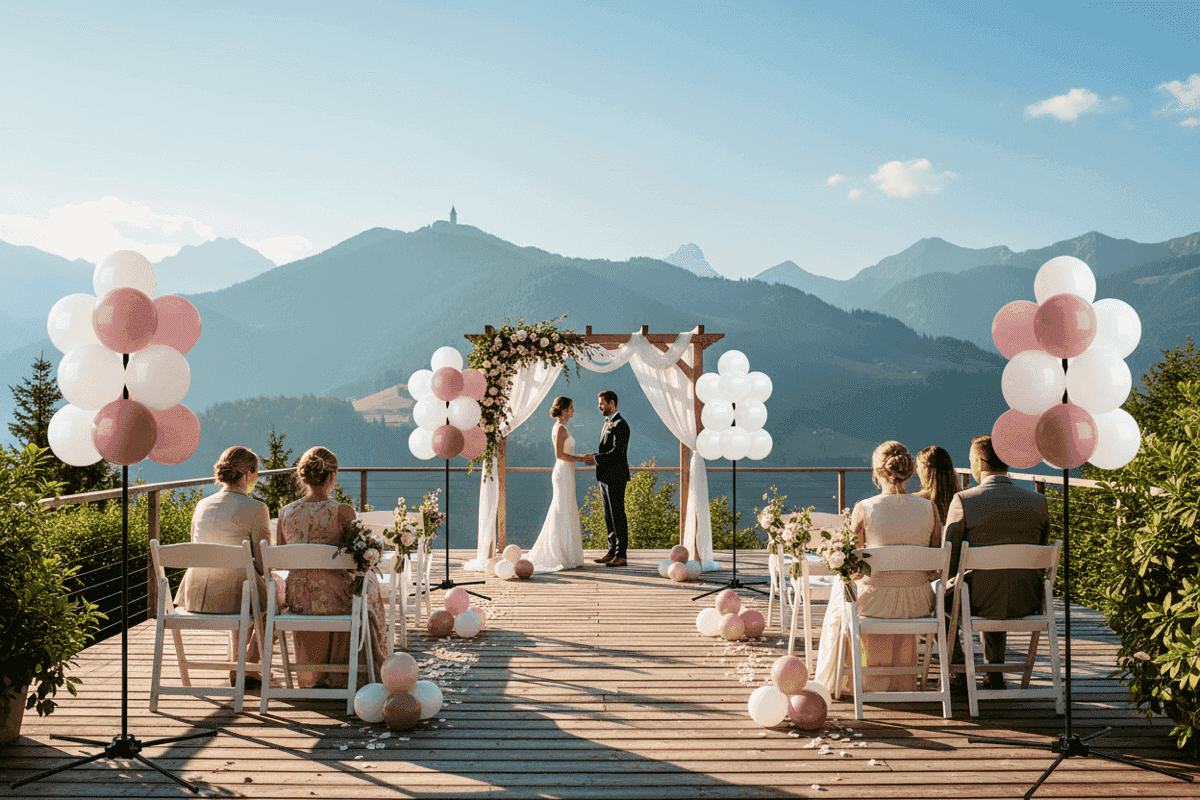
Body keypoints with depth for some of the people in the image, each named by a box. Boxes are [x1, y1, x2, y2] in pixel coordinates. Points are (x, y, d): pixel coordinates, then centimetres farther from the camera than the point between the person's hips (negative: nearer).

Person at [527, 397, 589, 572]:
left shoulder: (560, 428, 15)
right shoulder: (560, 428, -14)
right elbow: (559, 455, -22)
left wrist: (580, 457, 11)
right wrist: (579, 459, -12)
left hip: (565, 475, 10)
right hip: (563, 474, -10)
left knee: (566, 516, 12)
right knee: (563, 515, -6)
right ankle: (561, 558, -3)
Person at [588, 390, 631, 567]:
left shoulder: (620, 424, -13)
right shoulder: (608, 423, 18)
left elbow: (617, 452, -21)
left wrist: (596, 459, -18)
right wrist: (595, 456, 5)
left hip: (615, 477, -10)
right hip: (605, 477, 10)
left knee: (618, 516, -6)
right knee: (609, 517, 13)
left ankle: (621, 555, -2)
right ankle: (612, 551, 19)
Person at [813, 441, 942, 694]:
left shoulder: (863, 509, -14)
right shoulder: (929, 508, -7)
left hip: (874, 600, -2)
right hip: (917, 602, 3)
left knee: (840, 598, 34)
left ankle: (840, 678, 51)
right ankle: (898, 679, 56)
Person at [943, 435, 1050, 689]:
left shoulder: (964, 500, -13)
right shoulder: (1038, 502, -1)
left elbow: (947, 563, -9)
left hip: (981, 602, -4)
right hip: (1027, 604, 4)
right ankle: (995, 671, 35)